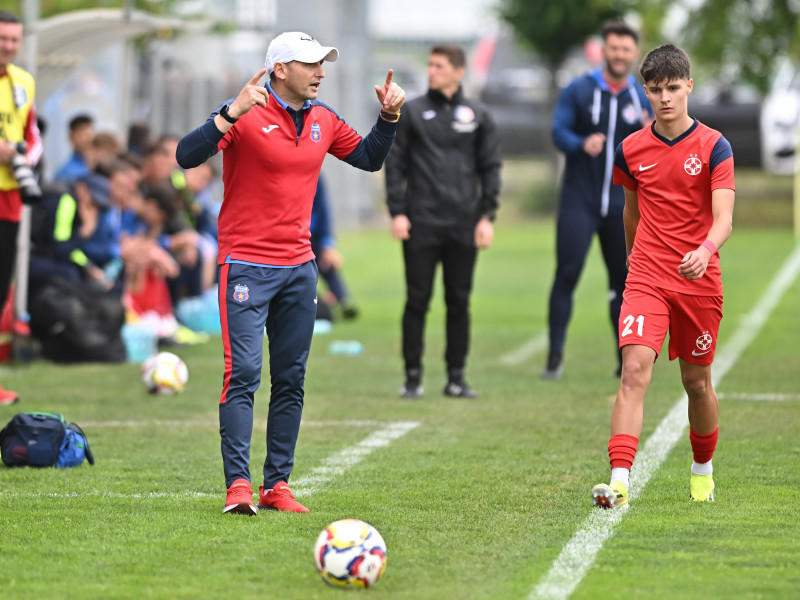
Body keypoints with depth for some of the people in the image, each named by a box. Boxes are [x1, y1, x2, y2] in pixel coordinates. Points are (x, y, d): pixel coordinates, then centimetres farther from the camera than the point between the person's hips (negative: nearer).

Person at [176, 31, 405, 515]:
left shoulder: (323, 120, 10)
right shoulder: (246, 115, -10)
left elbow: (369, 158, 24)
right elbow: (187, 157, -20)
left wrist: (389, 117, 8)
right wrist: (231, 115, -32)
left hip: (300, 266, 7)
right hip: (246, 266, -7)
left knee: (291, 380, 6)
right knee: (243, 375, -12)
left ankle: (277, 485, 10)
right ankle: (238, 484, -14)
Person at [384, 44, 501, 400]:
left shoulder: (478, 116, 9)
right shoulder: (411, 113, 5)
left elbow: (490, 167, 9)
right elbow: (395, 164, 4)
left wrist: (487, 216, 0)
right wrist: (396, 212, -5)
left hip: (464, 225, 1)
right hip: (421, 224, -1)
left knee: (459, 301, 4)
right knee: (417, 300, -1)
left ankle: (456, 376, 11)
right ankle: (413, 376, 5)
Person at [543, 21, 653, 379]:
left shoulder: (641, 98, 8)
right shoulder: (579, 91, 0)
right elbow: (558, 132, -8)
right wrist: (582, 145, -28)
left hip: (621, 205, 3)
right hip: (578, 201, -3)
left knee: (623, 279, 6)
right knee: (567, 274, -9)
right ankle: (555, 356, -5)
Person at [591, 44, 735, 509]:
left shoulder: (714, 147, -5)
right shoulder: (632, 149, 4)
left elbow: (723, 217, -14)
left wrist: (704, 251, -33)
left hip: (700, 280, -1)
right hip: (647, 278, 1)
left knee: (697, 381, 10)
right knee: (635, 370, -17)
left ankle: (703, 469, 36)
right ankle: (620, 481, -26)